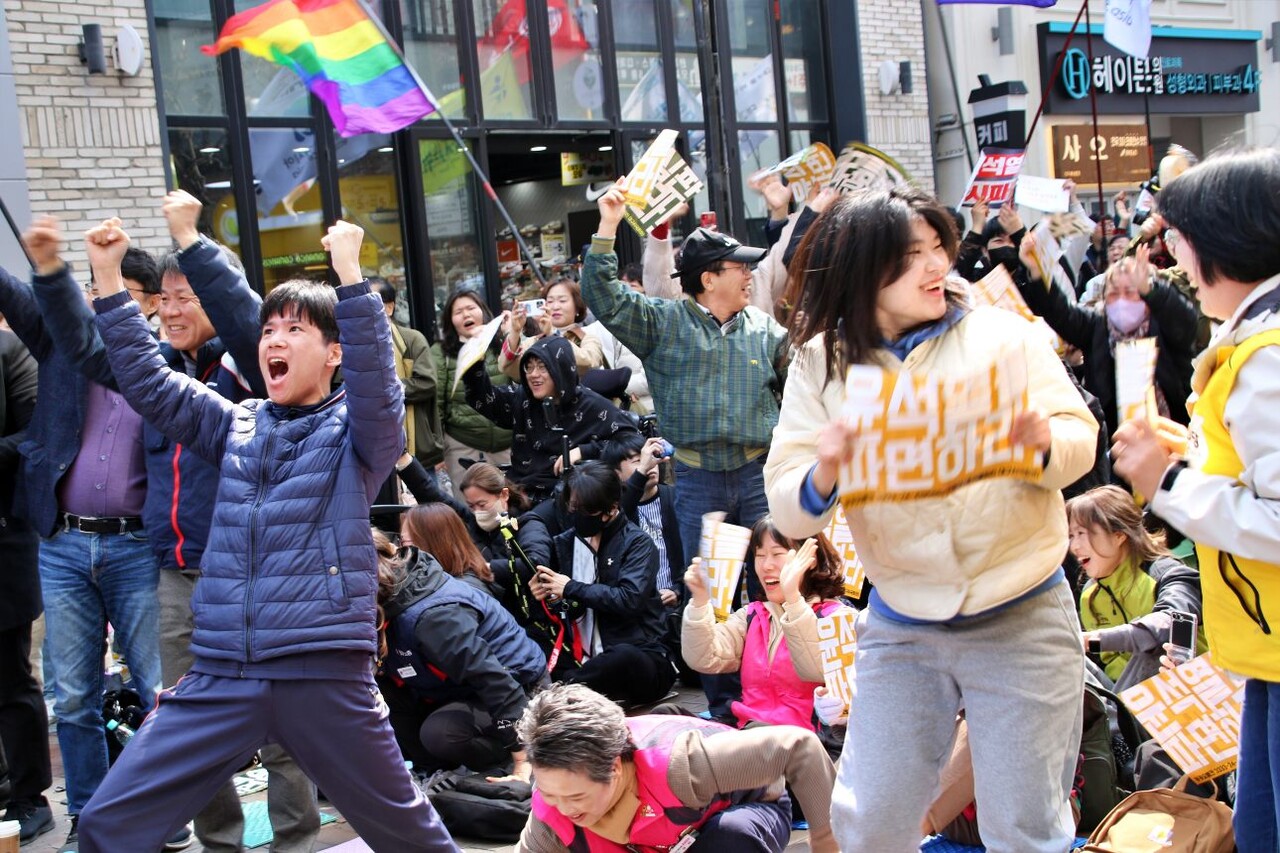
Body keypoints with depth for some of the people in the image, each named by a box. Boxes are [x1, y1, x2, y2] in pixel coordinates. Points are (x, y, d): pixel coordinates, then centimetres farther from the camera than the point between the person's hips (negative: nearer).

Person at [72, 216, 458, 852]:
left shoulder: (358, 432, 2)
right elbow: (146, 383, 12)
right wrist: (108, 277, 5)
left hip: (327, 676, -4)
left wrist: (349, 274, -26)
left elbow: (376, 379, -17)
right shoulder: (235, 425, 15)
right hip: (221, 678, 4)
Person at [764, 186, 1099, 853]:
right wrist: (825, 473, -27)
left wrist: (1045, 442, -26)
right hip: (899, 628, 1)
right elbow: (789, 514, -5)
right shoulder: (822, 363, -1)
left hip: (1023, 621, -1)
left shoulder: (1001, 334, -2)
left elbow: (1081, 440, -3)